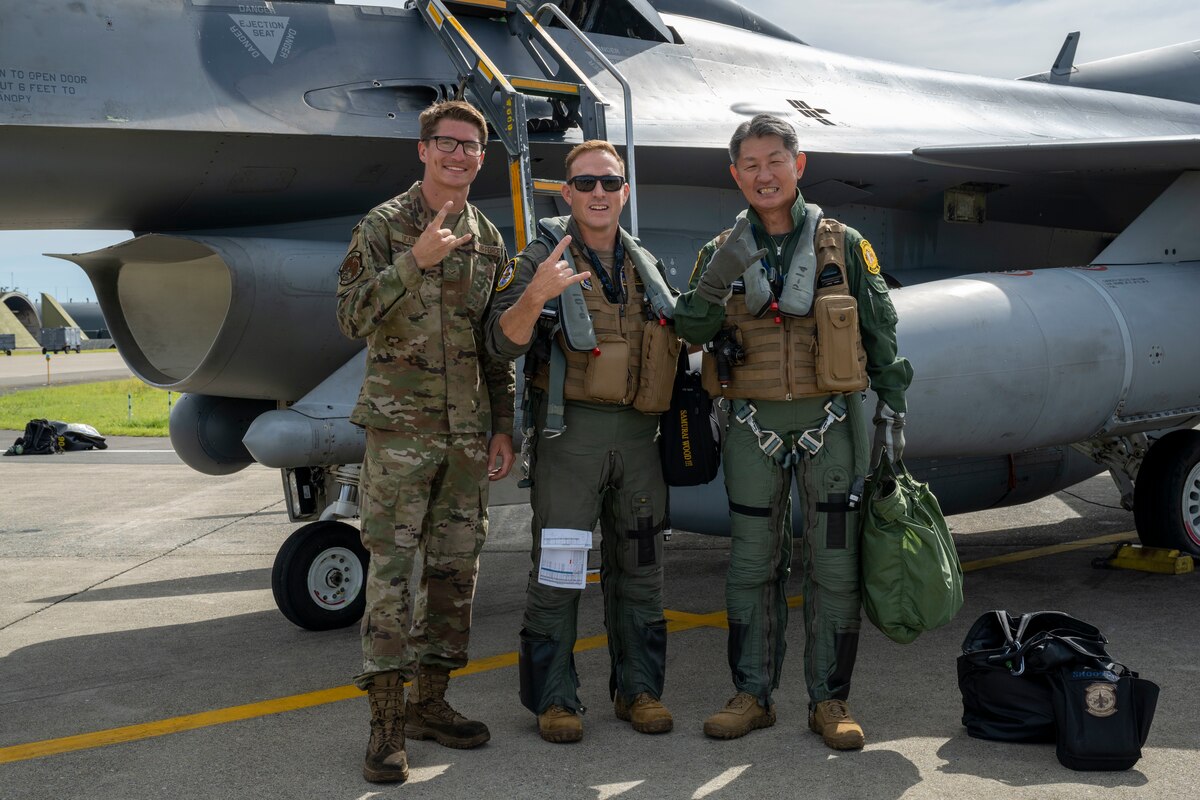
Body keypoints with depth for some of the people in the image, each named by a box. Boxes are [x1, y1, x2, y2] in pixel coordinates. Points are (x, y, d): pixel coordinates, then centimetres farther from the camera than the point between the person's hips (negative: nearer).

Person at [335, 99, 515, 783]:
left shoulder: (490, 239, 12)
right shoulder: (385, 226, -1)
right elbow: (353, 317, -12)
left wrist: (503, 426, 10)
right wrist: (415, 261, -24)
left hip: (469, 433, 5)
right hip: (401, 425, -5)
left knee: (457, 568, 8)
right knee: (391, 568, -5)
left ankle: (430, 701, 21)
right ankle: (387, 720, 2)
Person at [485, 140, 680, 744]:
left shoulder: (646, 265, 15)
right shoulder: (541, 259, 0)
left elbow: (673, 341, 27)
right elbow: (504, 343, -13)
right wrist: (534, 295, -31)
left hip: (637, 432, 5)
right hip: (570, 429, -4)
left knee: (638, 566, 9)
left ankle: (638, 689, 20)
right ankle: (554, 698, 7)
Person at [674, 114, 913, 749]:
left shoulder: (843, 245, 5)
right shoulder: (722, 251, 8)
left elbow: (880, 332, 8)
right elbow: (688, 332, -3)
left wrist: (891, 409, 3)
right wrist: (715, 280, -20)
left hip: (831, 422, -1)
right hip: (753, 427, 1)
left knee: (834, 566, 2)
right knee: (752, 566, 6)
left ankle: (829, 700, 13)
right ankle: (752, 695, 17)